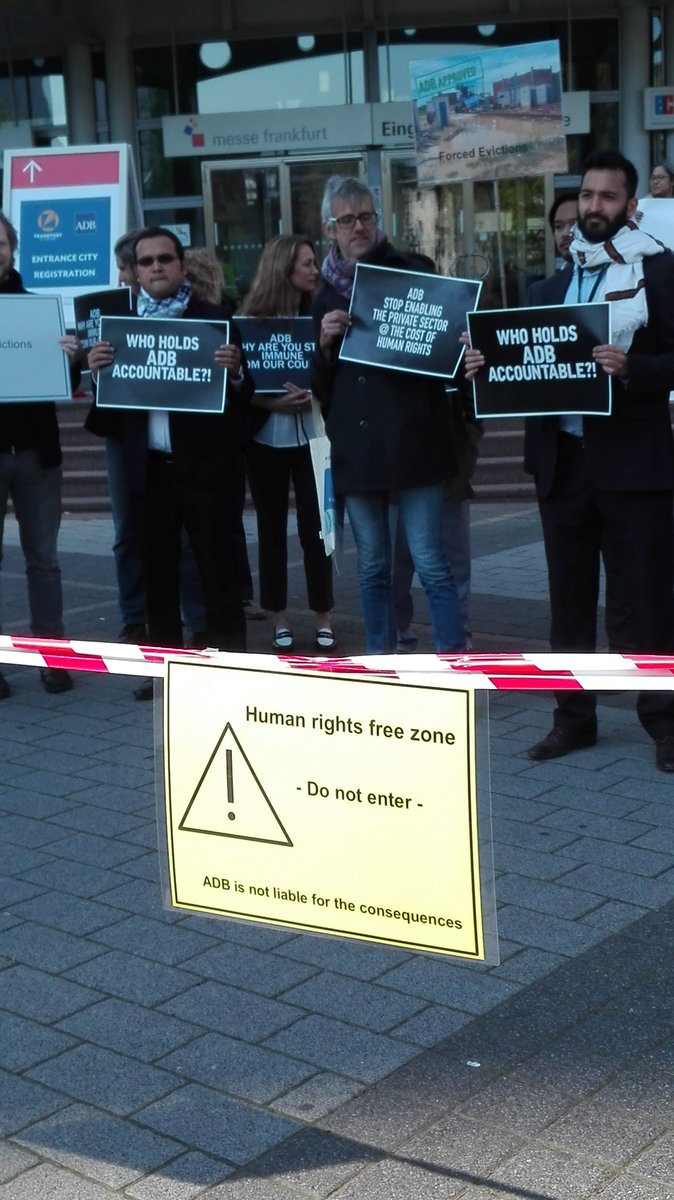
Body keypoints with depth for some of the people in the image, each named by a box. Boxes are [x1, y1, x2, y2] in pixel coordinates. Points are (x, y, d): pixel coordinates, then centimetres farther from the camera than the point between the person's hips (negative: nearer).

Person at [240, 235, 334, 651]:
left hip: (312, 435, 0)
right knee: (272, 528, 7)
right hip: (266, 439, 0)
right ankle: (280, 620, 17)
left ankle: (324, 618, 12)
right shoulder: (252, 318, -1)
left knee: (315, 527, 0)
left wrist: (315, 396, -17)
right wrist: (273, 402, -17)